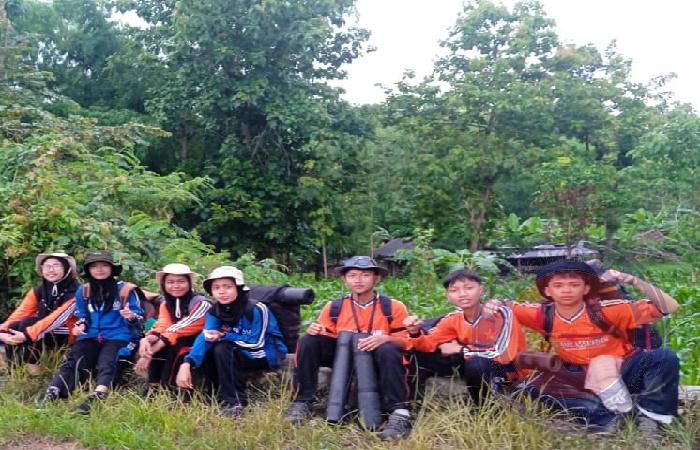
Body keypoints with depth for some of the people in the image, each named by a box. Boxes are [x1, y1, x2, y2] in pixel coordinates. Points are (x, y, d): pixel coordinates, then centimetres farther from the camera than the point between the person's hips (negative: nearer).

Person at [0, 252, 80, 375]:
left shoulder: (75, 292, -18)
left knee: (28, 323, -27)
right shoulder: (38, 290, 2)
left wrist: (27, 334, -37)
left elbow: (57, 318, -29)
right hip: (42, 336, 6)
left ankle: (32, 368, -17)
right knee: (12, 328, -18)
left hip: (65, 336, -6)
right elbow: (21, 312, -8)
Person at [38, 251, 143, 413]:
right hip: (90, 336, 4)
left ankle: (95, 399, -50)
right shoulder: (82, 291, 12)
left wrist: (131, 317, -25)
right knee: (71, 363, -19)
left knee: (106, 364, -30)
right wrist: (80, 326, -1)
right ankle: (50, 395, -34)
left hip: (117, 336, -4)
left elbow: (137, 318, 0)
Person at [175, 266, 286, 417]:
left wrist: (223, 336, -17)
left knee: (223, 349, -27)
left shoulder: (257, 309, -23)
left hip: (268, 355, -6)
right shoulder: (215, 311, -6)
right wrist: (187, 363, -37)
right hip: (242, 354, 6)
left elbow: (256, 344, -22)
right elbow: (205, 336, -20)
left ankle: (234, 402, -22)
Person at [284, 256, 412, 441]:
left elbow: (405, 342, -6)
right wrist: (317, 332, -17)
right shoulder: (333, 307, 0)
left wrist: (385, 338, -28)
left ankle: (399, 413, -34)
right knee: (309, 341, -19)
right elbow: (327, 338, 7)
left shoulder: (393, 307, -7)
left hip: (377, 358, -3)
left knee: (388, 350, -37)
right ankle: (302, 402, -12)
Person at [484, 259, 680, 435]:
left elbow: (669, 307, -20)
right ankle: (605, 415, -30)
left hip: (625, 372, -2)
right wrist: (495, 305, -18)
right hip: (584, 377, 3)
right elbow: (507, 307, 5)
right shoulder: (544, 315, -10)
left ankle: (649, 414, -14)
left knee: (665, 357, -30)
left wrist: (634, 281, -31)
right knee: (536, 388, -23)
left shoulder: (605, 310, -19)